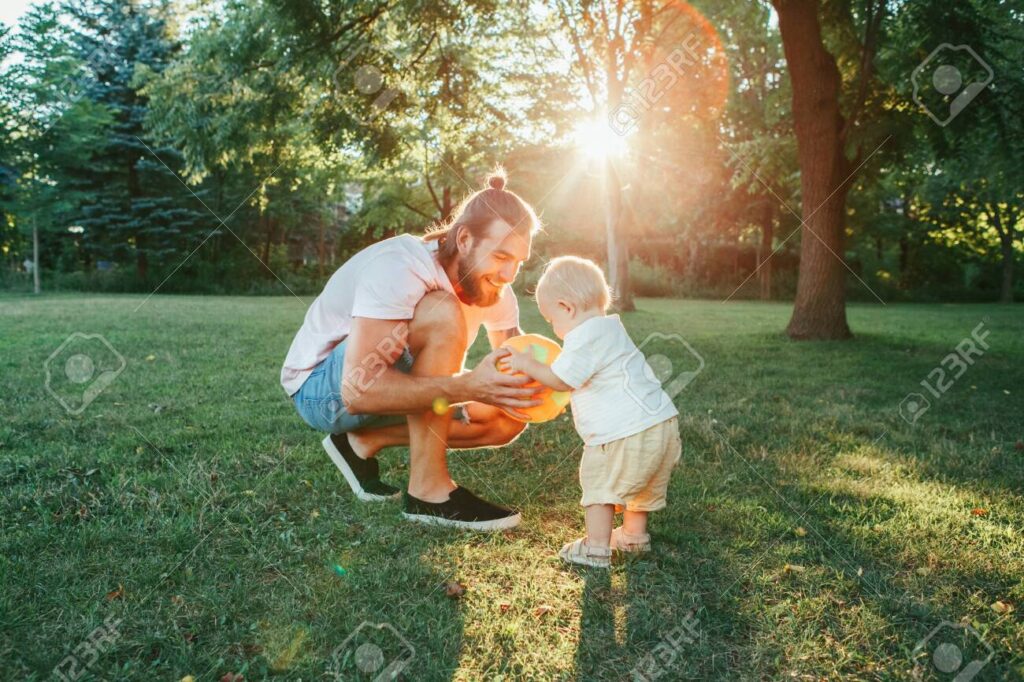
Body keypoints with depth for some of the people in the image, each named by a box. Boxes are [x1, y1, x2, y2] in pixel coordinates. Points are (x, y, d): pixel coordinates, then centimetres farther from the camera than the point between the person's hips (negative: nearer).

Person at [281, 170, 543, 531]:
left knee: (508, 417, -9)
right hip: (322, 387, -7)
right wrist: (469, 386, -48)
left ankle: (365, 441, 2)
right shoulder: (398, 267, -31)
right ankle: (428, 491, -22)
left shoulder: (493, 287, -8)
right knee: (442, 315, -32)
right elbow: (359, 391, -40)